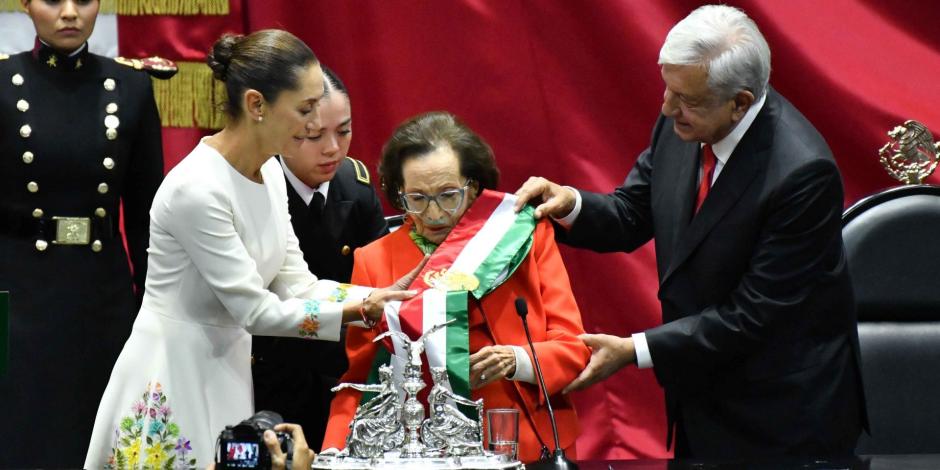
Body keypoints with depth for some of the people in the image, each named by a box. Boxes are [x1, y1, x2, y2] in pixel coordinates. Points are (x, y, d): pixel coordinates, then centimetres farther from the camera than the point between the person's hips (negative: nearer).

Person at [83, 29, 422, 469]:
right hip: (173, 379, -8)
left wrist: (381, 297, -9)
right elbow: (255, 310, -22)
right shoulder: (198, 189, -24)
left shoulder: (269, 172, 3)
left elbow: (295, 285, 4)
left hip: (228, 369, 8)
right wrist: (362, 310, -21)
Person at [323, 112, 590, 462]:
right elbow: (358, 380, 12)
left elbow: (572, 348, 7)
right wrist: (334, 453, -6)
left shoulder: (525, 235, 10)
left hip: (534, 448, 0)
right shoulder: (374, 262, 10)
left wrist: (516, 361, -13)